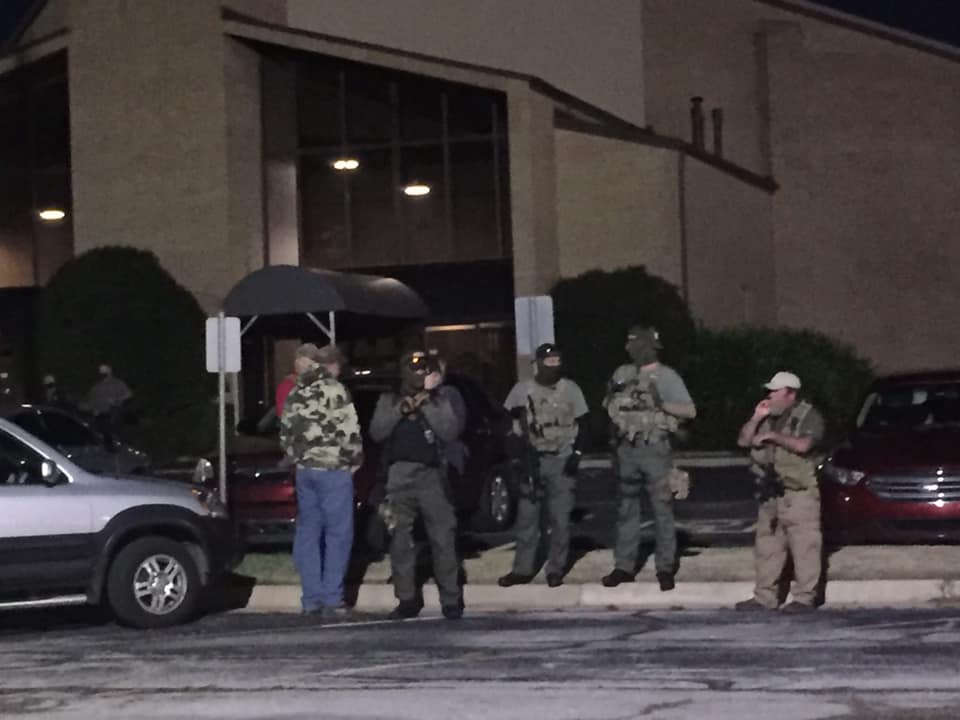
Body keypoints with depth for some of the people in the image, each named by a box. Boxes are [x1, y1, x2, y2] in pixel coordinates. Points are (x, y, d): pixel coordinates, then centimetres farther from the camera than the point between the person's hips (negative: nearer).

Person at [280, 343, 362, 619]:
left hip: (305, 470, 6)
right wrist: (355, 460, 1)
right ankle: (331, 599, -4)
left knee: (308, 533, 9)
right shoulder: (334, 390, -9)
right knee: (338, 534, -1)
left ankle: (311, 599, 10)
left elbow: (286, 433, 13)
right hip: (333, 470, -6)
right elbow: (348, 432, -14)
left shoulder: (296, 393, 11)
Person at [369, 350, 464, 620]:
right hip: (399, 476, 1)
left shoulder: (439, 401, 11)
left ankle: (451, 600, -4)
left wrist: (427, 406, -9)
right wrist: (400, 410, -10)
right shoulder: (388, 401, 14)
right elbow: (376, 433, 2)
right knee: (400, 540, 0)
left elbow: (451, 433, -2)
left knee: (443, 539, -7)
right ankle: (407, 599, 6)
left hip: (432, 475, -1)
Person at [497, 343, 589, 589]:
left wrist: (577, 453, -7)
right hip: (532, 460, 1)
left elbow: (582, 423, 3)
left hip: (562, 461, -1)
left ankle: (556, 569, 8)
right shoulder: (523, 389, 2)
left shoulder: (571, 388, 1)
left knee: (560, 518, 0)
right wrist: (514, 442, -10)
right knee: (526, 516, 3)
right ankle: (523, 569, 10)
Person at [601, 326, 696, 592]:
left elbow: (690, 411, -7)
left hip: (655, 449, -5)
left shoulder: (667, 377, -4)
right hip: (626, 450, 5)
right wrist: (611, 394, -3)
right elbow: (607, 407, 19)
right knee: (627, 510, 9)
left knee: (662, 510, -1)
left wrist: (662, 404, -21)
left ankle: (665, 569, 4)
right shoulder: (623, 374, 10)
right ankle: (624, 567, 14)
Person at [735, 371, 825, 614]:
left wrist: (772, 436, -13)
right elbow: (743, 440, 13)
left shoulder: (808, 416, -4)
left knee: (804, 545, -9)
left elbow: (803, 445, -20)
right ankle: (765, 596, 14)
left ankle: (805, 598, -8)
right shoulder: (767, 416, 16)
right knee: (767, 546, 8)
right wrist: (756, 418, -1)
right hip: (770, 492, 7)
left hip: (799, 493, -7)